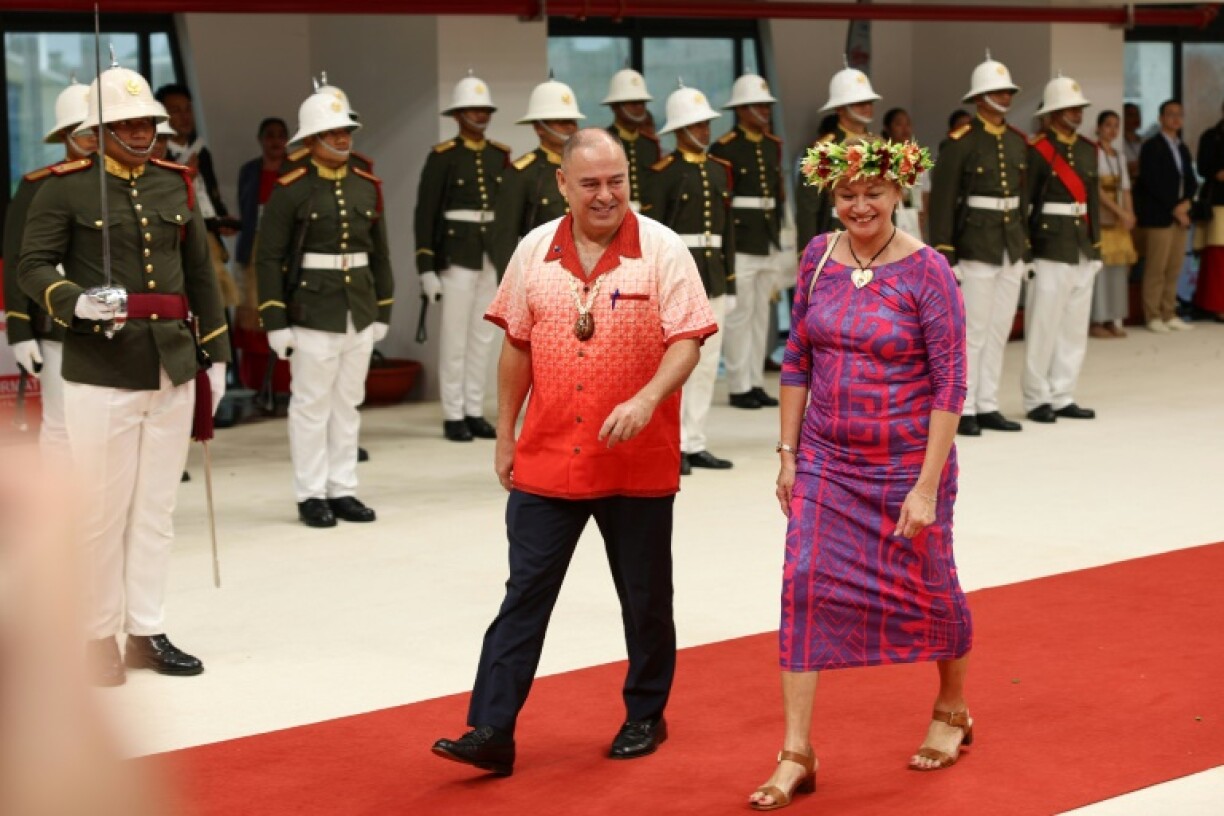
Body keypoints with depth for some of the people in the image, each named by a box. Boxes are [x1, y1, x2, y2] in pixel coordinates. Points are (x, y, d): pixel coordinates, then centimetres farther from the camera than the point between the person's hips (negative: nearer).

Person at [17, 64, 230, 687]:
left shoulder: (175, 184, 11)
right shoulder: (65, 189, -3)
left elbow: (199, 273, 15)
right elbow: (33, 267, -7)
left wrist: (214, 352, 14)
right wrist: (75, 302, -26)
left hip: (173, 367, 5)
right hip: (101, 371, -5)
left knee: (157, 507, 10)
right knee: (102, 510, 0)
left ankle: (147, 632, 20)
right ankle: (98, 637, 12)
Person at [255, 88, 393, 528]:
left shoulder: (367, 186, 8)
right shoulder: (290, 191, -7)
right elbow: (269, 258, -8)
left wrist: (382, 310, 12)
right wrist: (275, 322, -11)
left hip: (359, 314, 5)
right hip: (313, 315, -5)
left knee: (348, 403, 10)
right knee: (312, 405, 1)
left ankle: (342, 490, 18)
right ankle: (311, 496, 9)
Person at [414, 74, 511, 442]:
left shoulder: (500, 155, 9)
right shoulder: (442, 157, -6)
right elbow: (425, 214, -7)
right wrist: (426, 267, -11)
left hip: (495, 255, 5)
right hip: (456, 253, -5)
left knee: (484, 336, 8)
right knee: (455, 338, -1)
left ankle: (475, 412, 16)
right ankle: (453, 416, 6)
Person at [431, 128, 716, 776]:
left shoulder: (662, 250, -6)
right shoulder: (535, 251, 4)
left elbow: (687, 341, -11)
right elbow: (516, 348, 11)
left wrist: (648, 398, -28)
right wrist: (504, 436, 11)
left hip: (638, 463, -2)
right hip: (546, 460, 2)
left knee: (645, 596, 12)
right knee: (524, 595, 0)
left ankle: (645, 716, 29)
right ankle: (491, 730, 0)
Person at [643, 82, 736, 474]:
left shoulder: (721, 170, 14)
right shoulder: (664, 173, -5)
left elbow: (727, 228, 16)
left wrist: (729, 281, 13)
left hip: (713, 278, 6)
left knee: (707, 363, 7)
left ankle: (695, 444, 14)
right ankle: (672, 447, 0)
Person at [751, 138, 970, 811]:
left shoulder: (926, 271, -13)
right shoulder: (819, 256, 1)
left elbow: (950, 383, -14)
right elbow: (797, 357, 8)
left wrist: (927, 486, -17)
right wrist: (788, 452, 5)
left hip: (905, 464, -3)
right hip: (825, 460, 4)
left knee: (925, 587, 11)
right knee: (805, 585, -5)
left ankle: (952, 711, 39)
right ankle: (796, 754, 0)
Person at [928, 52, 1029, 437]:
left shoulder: (1018, 142, 11)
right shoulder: (960, 143, -9)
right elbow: (941, 199, -12)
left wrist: (1025, 244, 15)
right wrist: (943, 252, -16)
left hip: (1012, 248, 7)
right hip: (976, 246, -7)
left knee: (999, 331, 9)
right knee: (973, 332, -4)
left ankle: (987, 407, 16)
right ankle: (963, 410, 2)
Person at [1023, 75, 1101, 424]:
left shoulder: (1088, 150, 13)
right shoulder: (1036, 151, -8)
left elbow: (1093, 199, 16)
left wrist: (1096, 245, 14)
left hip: (1082, 250, 7)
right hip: (1050, 249, -7)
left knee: (1075, 328, 9)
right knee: (1043, 327, -2)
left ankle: (1062, 397, 16)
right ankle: (1037, 399, 6)